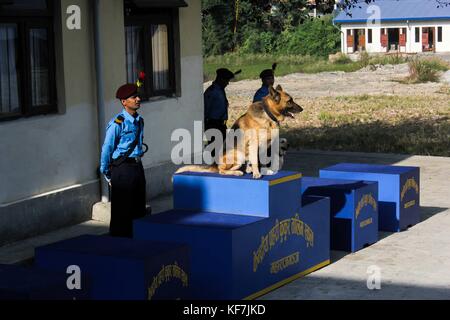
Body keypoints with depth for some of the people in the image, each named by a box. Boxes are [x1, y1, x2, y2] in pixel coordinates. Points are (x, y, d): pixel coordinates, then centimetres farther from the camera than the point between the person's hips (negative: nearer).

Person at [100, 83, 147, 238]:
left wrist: (137, 164, 19)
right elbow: (106, 149, -9)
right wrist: (107, 174, -3)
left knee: (139, 209, 14)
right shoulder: (117, 123, -14)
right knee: (121, 212, -1)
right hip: (122, 168, -8)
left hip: (137, 166, 8)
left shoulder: (139, 121, 9)